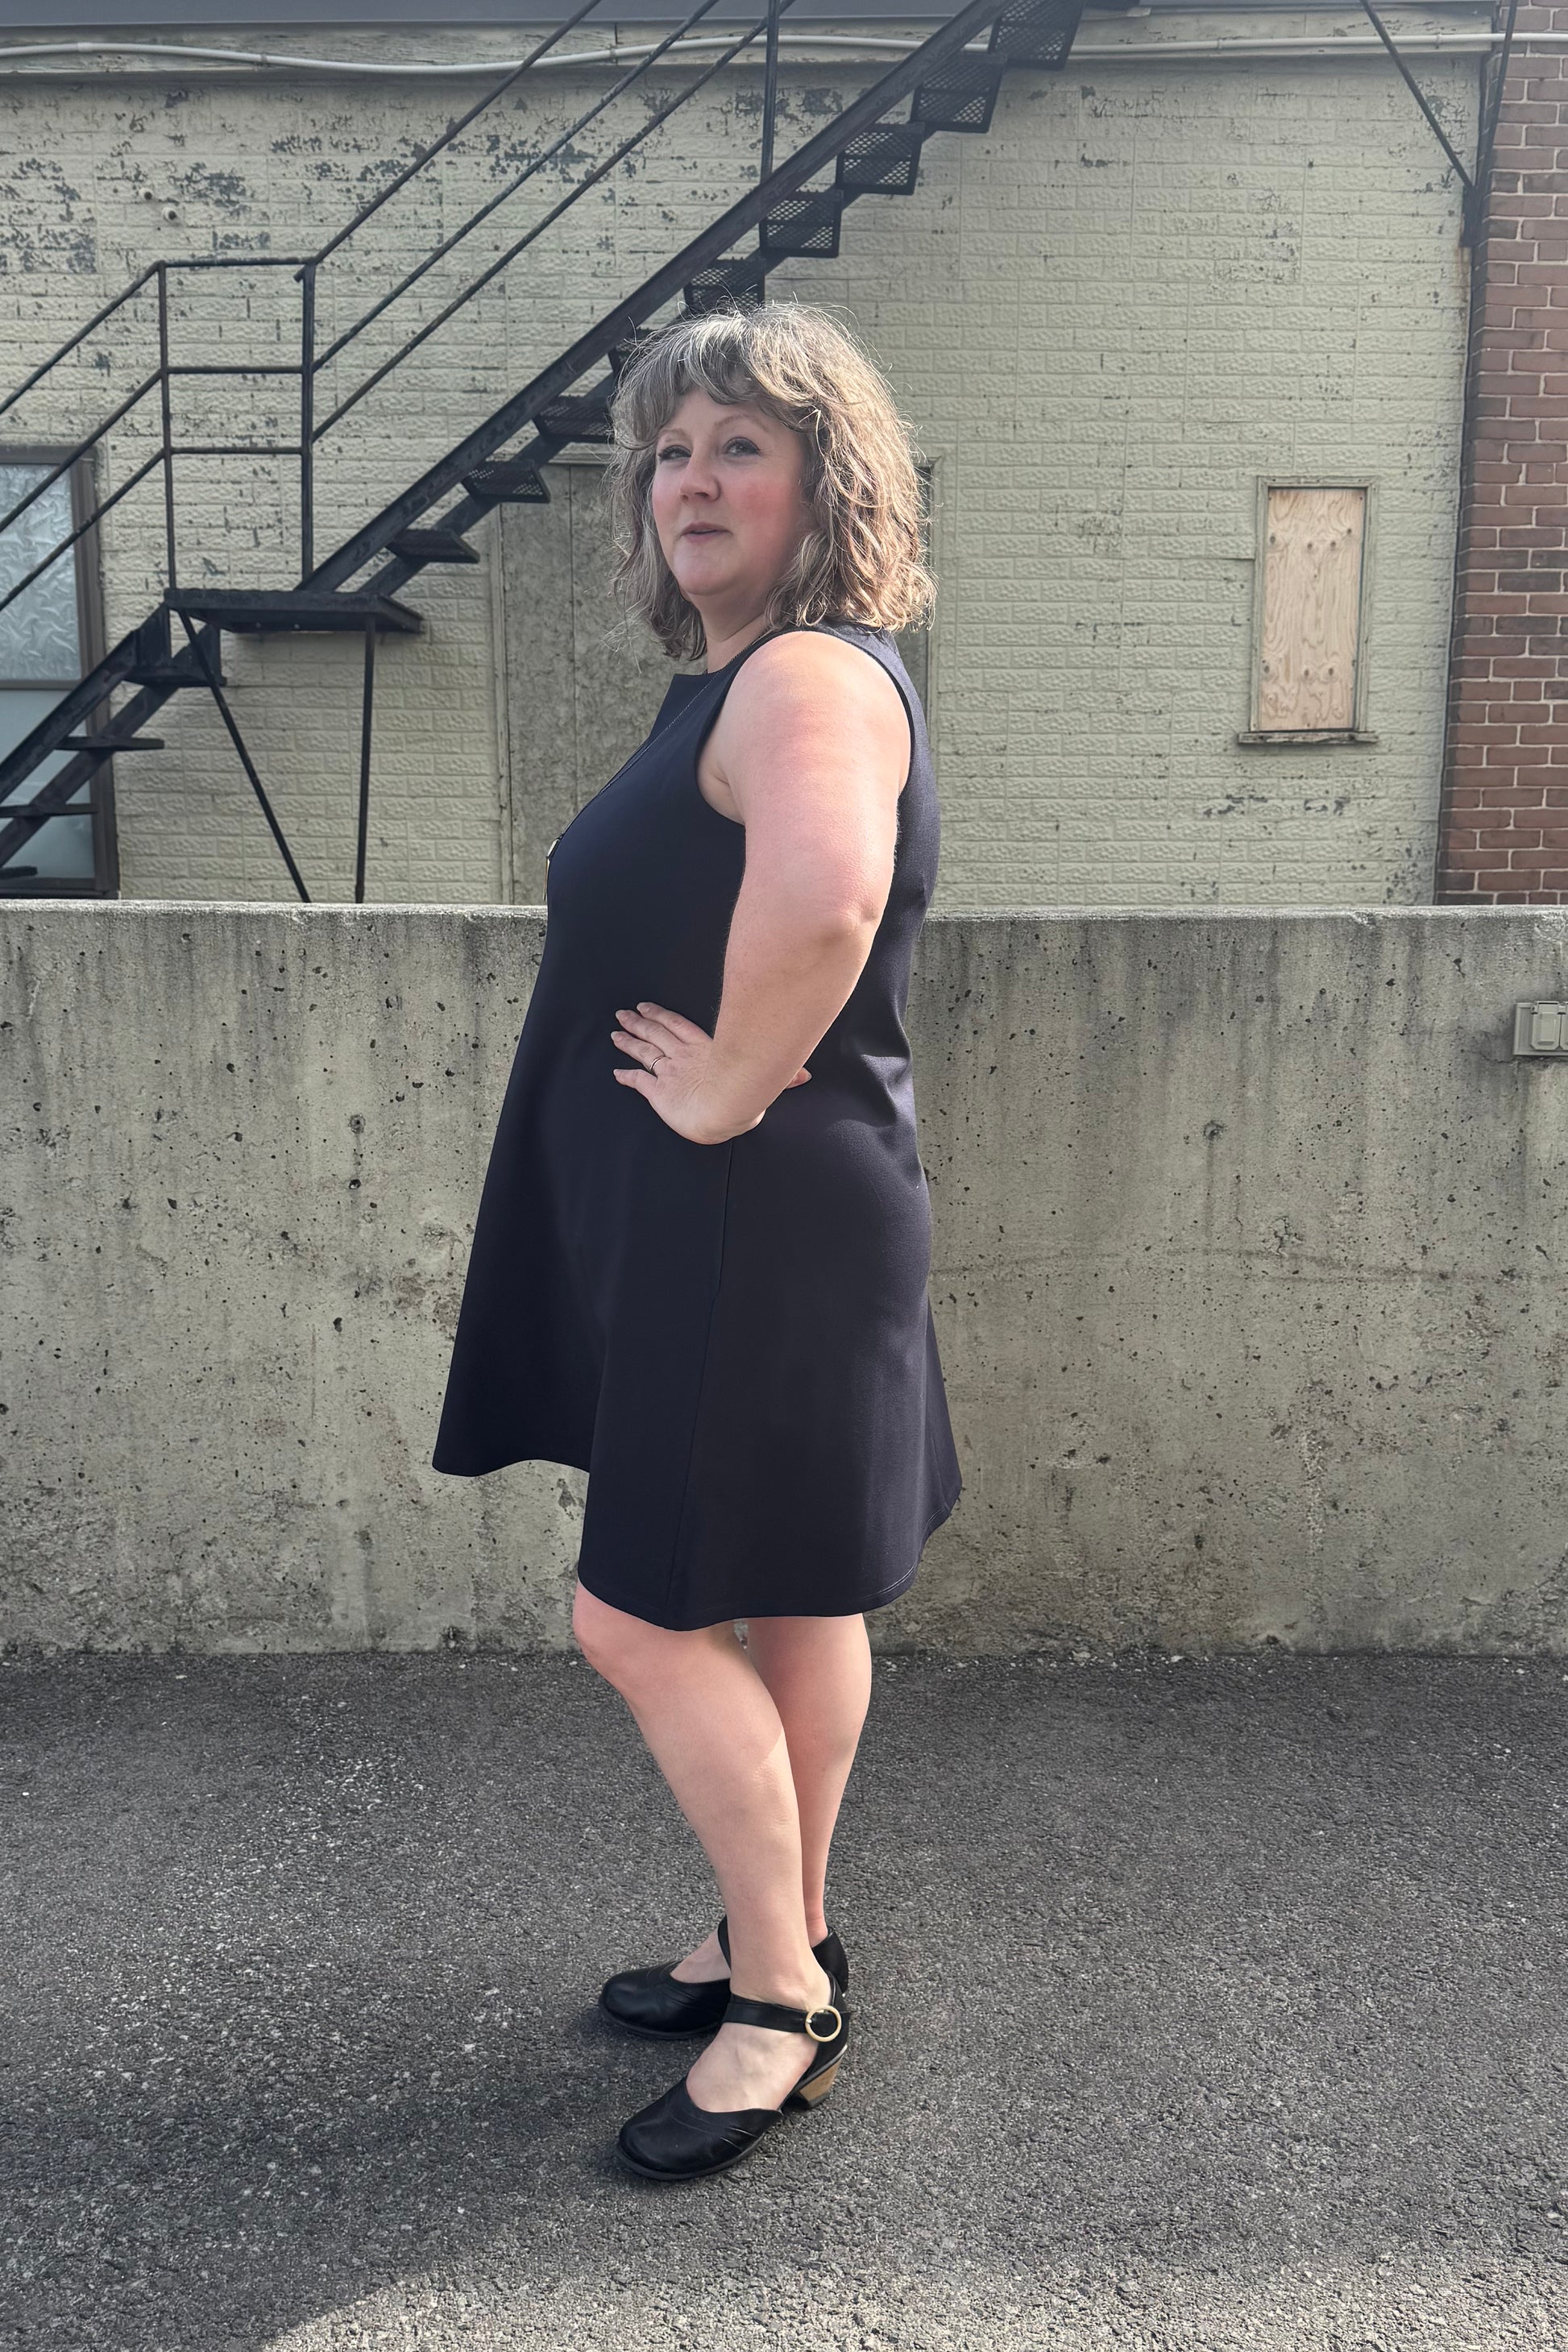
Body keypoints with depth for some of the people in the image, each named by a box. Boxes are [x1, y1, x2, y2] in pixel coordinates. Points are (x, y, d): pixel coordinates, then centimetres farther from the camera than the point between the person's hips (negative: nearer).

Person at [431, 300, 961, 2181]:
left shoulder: (806, 677, -17)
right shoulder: (739, 682, 16)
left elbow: (823, 899, -39)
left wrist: (731, 1084, -24)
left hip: (755, 1228, -10)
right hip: (737, 1231, 10)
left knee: (646, 1614, -1)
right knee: (794, 1601, 18)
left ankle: (783, 1991, 17)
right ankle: (780, 1943, 35)